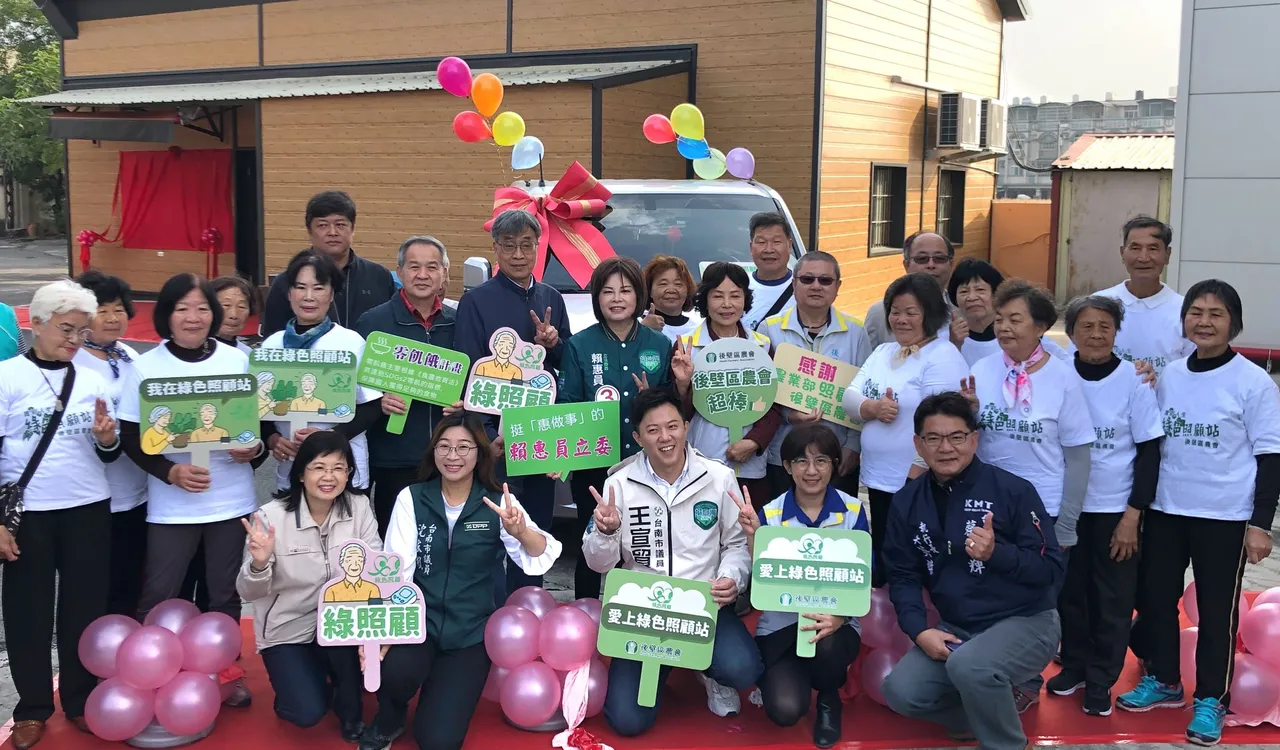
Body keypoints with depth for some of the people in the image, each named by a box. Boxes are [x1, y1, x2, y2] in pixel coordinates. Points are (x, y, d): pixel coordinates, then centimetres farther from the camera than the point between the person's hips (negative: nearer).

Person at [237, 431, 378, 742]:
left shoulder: (359, 507, -8)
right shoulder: (272, 516, -16)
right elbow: (249, 593, -12)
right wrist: (259, 564, -33)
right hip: (287, 630, -2)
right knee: (308, 713, -19)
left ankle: (349, 707, -3)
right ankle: (296, 685, 20)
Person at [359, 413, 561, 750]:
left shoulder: (498, 501, -3)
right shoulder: (411, 498, -1)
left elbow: (541, 557, -17)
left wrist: (520, 531, -40)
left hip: (471, 631, 0)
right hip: (419, 621, 0)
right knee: (397, 670, -33)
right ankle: (388, 721, 3)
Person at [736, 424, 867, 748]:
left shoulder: (853, 511, -4)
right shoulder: (770, 514, -5)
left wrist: (839, 616, -25)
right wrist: (753, 535, -23)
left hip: (836, 622, 0)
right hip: (781, 622, 0)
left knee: (826, 645, -36)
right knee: (784, 711, -22)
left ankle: (829, 700, 0)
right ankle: (781, 677, 17)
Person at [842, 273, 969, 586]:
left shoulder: (944, 357, -12)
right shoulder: (883, 352, 14)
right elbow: (850, 396, 6)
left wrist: (916, 475, -22)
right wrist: (873, 408, -16)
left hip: (916, 485, -8)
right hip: (877, 480, 8)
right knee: (881, 563, 17)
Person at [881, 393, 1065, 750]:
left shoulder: (1013, 490, -13)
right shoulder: (907, 502, 2)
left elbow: (1052, 570, -13)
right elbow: (903, 576, 4)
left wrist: (997, 553, -30)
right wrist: (920, 631, -12)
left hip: (1026, 621, -5)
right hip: (956, 628, 5)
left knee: (968, 666, -34)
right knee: (901, 692, -15)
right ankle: (990, 713, 14)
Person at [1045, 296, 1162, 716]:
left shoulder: (1133, 380, -10)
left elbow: (1149, 451, -5)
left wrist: (1133, 513, -9)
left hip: (1115, 508, -2)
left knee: (1111, 598, 7)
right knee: (1069, 590, 12)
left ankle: (1101, 680, 21)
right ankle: (1074, 665, 30)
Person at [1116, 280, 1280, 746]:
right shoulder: (1168, 376, 4)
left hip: (1224, 516, -4)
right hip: (1165, 510, 5)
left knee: (1217, 609, 6)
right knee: (1155, 597, 13)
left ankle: (1211, 699, 21)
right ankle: (1164, 680, 31)